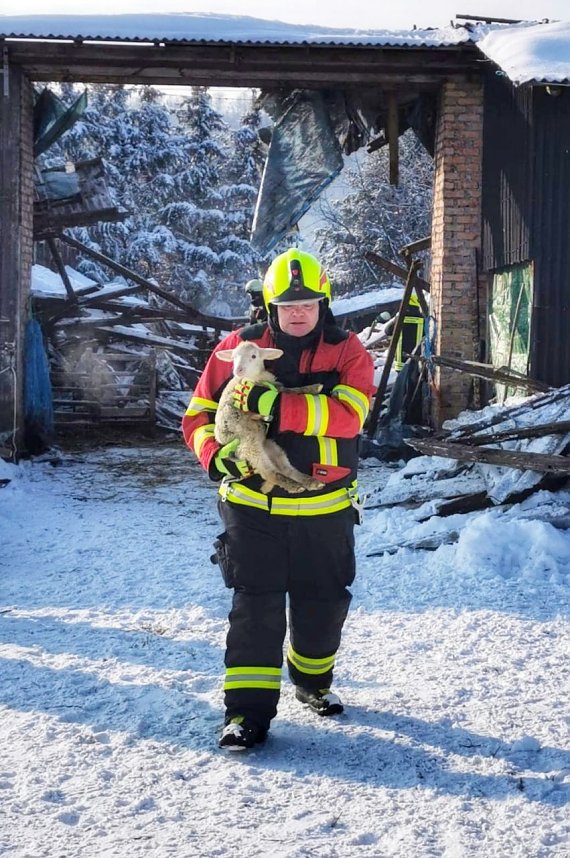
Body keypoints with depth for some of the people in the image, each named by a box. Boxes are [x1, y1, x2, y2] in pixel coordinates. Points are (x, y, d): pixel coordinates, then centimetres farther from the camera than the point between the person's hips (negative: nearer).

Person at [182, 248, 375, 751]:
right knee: (256, 608, -4)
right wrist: (215, 454, -19)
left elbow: (349, 414, -23)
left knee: (324, 604, 15)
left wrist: (276, 404, -32)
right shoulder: (239, 348, -1)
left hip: (326, 510, 1)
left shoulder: (347, 352, -4)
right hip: (253, 505, -1)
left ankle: (313, 682, 41)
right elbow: (199, 415, 3)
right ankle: (248, 708, 4)